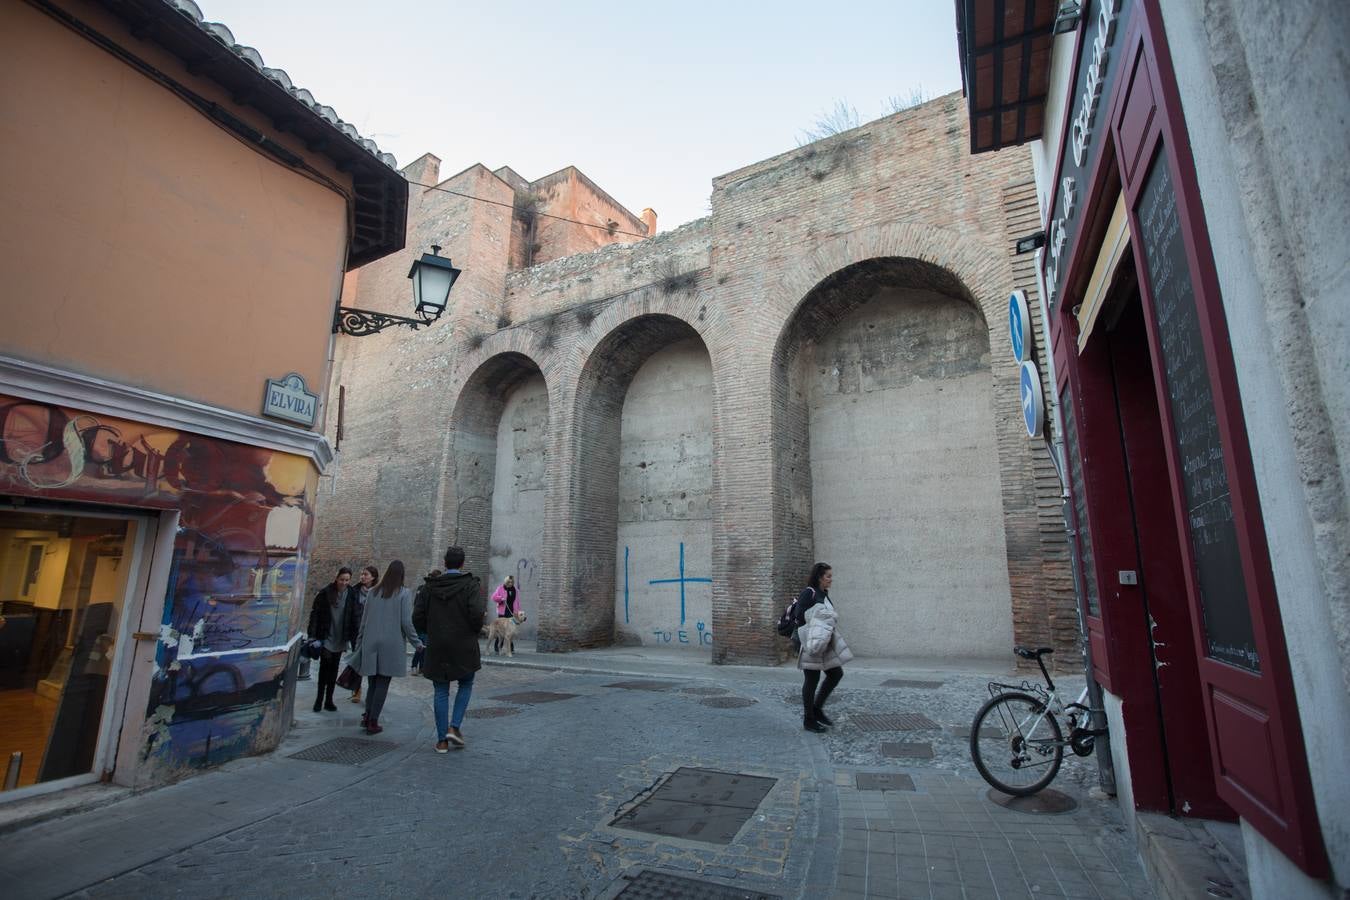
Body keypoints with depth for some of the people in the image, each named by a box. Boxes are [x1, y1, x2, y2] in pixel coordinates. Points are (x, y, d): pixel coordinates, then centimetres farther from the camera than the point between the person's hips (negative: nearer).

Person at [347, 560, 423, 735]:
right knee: (383, 684, 4)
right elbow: (406, 622, -11)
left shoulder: (374, 593, 6)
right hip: (391, 645, -4)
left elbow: (364, 620, 9)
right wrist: (417, 643, -1)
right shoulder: (404, 594, -8)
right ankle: (373, 722, 6)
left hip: (371, 644, 4)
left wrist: (359, 644, 18)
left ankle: (368, 716, 10)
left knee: (372, 683, 15)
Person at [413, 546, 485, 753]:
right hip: (464, 646, -2)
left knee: (441, 691, 11)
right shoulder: (471, 584, -9)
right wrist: (475, 631, 0)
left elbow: (417, 618, 1)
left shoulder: (430, 587, 2)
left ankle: (442, 740, 14)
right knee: (466, 685, 18)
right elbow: (477, 613, -20)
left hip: (437, 648, 3)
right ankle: (454, 727, 6)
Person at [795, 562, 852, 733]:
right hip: (812, 644, -9)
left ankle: (817, 708, 21)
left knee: (836, 674, 9)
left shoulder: (824, 594, 14)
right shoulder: (808, 593, -13)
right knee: (811, 680, 1)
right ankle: (808, 720, 13)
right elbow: (800, 618, -19)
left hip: (824, 644, 9)